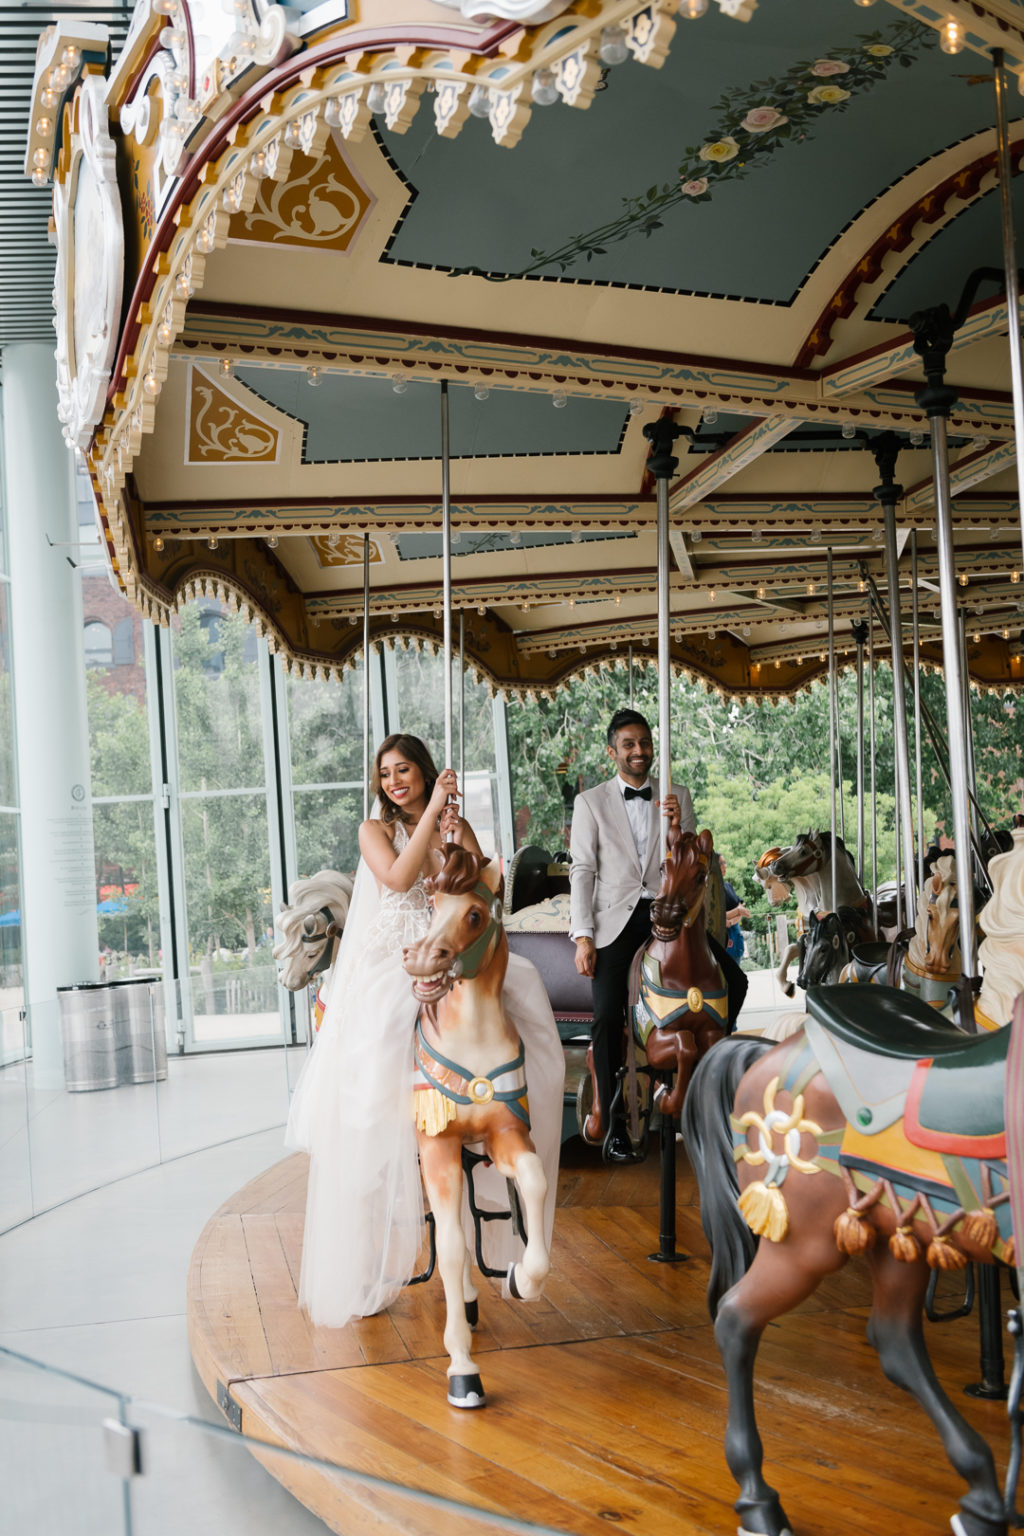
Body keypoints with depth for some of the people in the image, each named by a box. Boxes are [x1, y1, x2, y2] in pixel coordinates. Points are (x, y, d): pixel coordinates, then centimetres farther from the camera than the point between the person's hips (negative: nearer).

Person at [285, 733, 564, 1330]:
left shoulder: (456, 827, 15)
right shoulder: (376, 830, 8)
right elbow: (398, 878, -12)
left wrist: (457, 833, -6)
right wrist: (430, 812, -10)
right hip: (389, 967, -3)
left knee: (522, 991, -21)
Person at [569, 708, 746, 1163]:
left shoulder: (677, 796, 11)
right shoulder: (590, 803, 6)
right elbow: (582, 871, 2)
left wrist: (676, 824, -13)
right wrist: (582, 936, -7)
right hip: (616, 918, -2)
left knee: (732, 979, -14)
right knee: (607, 1016, -11)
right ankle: (612, 1124, -2)